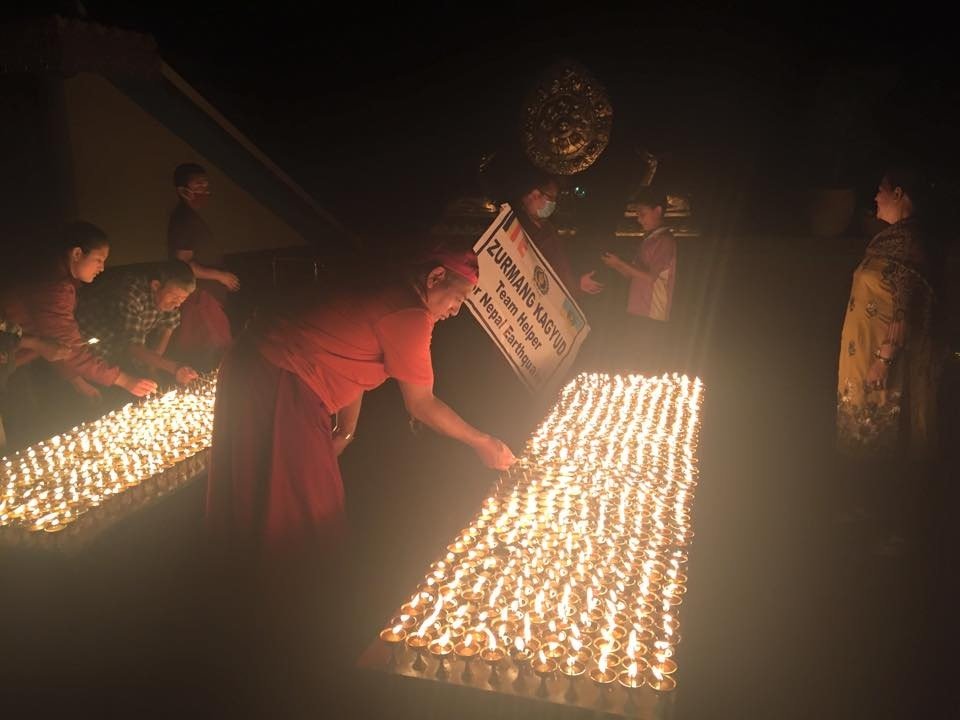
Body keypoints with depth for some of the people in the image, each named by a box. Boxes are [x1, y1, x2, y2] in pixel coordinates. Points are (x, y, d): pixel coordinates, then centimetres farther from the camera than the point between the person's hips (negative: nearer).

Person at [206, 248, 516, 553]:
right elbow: (421, 404, -12)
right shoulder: (411, 316, -18)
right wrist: (481, 442, -1)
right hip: (278, 381, -10)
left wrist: (344, 433, 18)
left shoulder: (386, 298, 12)